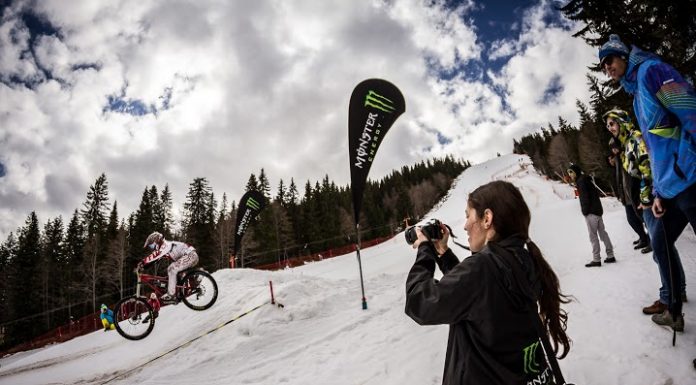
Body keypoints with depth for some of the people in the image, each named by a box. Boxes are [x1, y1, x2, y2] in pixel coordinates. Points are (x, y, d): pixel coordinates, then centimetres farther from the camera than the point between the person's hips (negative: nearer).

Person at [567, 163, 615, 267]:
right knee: (602, 232, 12)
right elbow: (596, 193, 19)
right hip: (597, 209, 10)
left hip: (591, 212, -10)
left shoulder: (581, 181, -12)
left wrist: (585, 211, -12)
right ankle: (610, 255, 17)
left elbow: (585, 197, -18)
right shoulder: (586, 179, 16)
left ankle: (596, 259, -3)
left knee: (593, 235, -6)